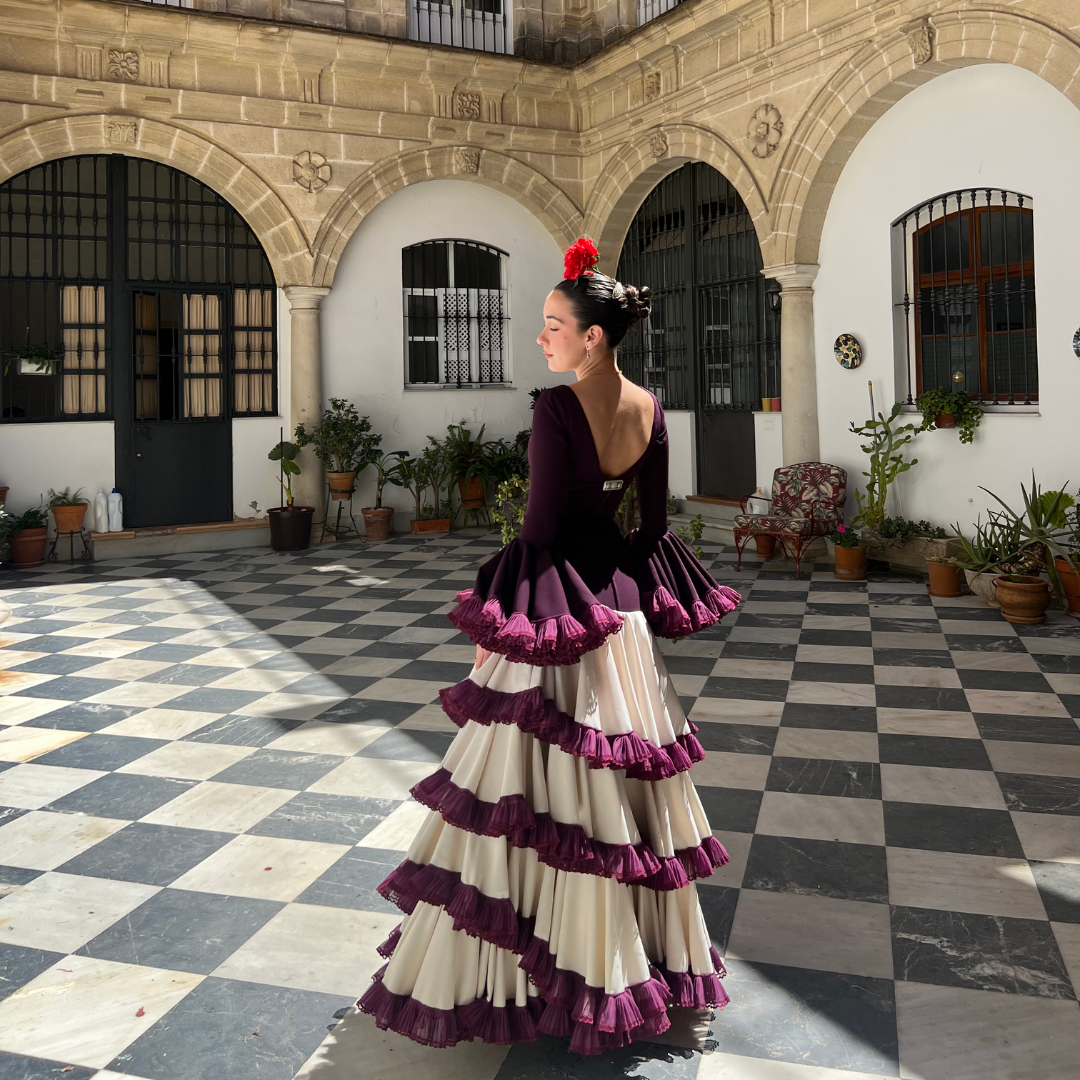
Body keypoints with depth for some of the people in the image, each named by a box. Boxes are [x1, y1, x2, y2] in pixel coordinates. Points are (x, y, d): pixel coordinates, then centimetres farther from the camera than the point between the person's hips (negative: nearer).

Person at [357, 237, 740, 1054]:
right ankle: (653, 955, 34)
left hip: (554, 611, -7)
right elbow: (655, 525, 8)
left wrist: (494, 621, -8)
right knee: (624, 788, 18)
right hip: (622, 612, 7)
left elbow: (540, 530, -17)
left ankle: (494, 977, 19)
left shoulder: (558, 409, -18)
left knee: (543, 798, 3)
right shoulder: (651, 410, 3)